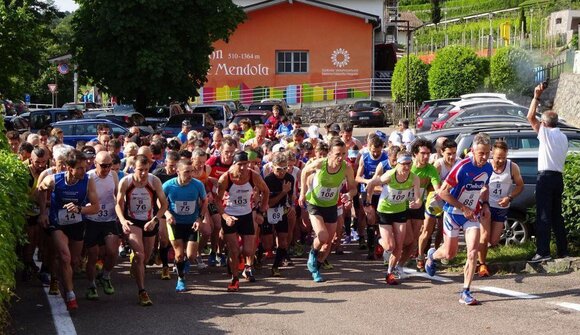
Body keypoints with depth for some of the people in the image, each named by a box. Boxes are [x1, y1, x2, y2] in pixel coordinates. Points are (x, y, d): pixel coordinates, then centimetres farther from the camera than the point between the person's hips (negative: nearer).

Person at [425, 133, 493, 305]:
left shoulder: (488, 168, -3)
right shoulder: (462, 167, -23)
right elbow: (443, 192, -19)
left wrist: (485, 204, 0)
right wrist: (463, 208, -20)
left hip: (472, 215, 4)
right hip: (453, 213, -4)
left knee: (473, 252, -11)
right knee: (450, 254, 8)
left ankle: (466, 292, -3)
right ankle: (432, 255, 44)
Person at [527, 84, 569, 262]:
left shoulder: (546, 134, -8)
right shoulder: (563, 137, 15)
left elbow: (530, 117, -10)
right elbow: (560, 157, 17)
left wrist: (536, 97, -8)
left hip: (546, 177, -8)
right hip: (558, 177, 8)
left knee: (543, 216, -9)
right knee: (556, 216, 13)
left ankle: (543, 252, -14)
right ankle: (562, 250, 15)